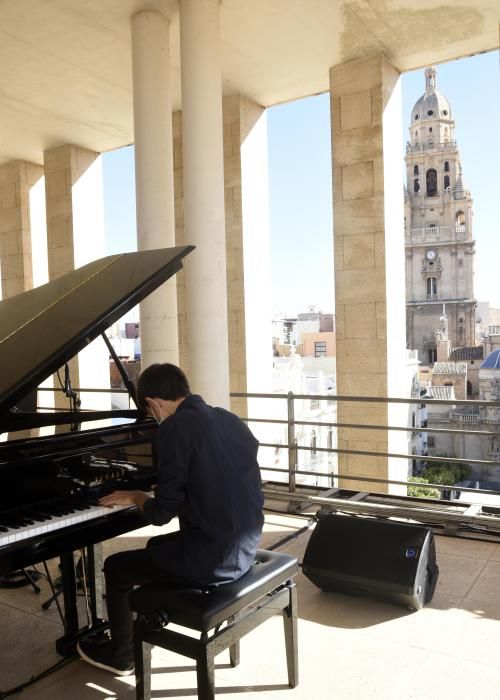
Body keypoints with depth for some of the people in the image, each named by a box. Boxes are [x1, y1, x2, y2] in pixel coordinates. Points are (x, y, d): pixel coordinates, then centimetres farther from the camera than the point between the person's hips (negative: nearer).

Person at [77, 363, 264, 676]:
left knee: (116, 568, 16)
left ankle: (121, 654, 36)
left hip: (211, 558, -8)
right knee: (157, 545, 31)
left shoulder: (175, 427, -16)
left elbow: (162, 513, -15)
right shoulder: (231, 420, 6)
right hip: (245, 547, 8)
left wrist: (135, 497, 6)